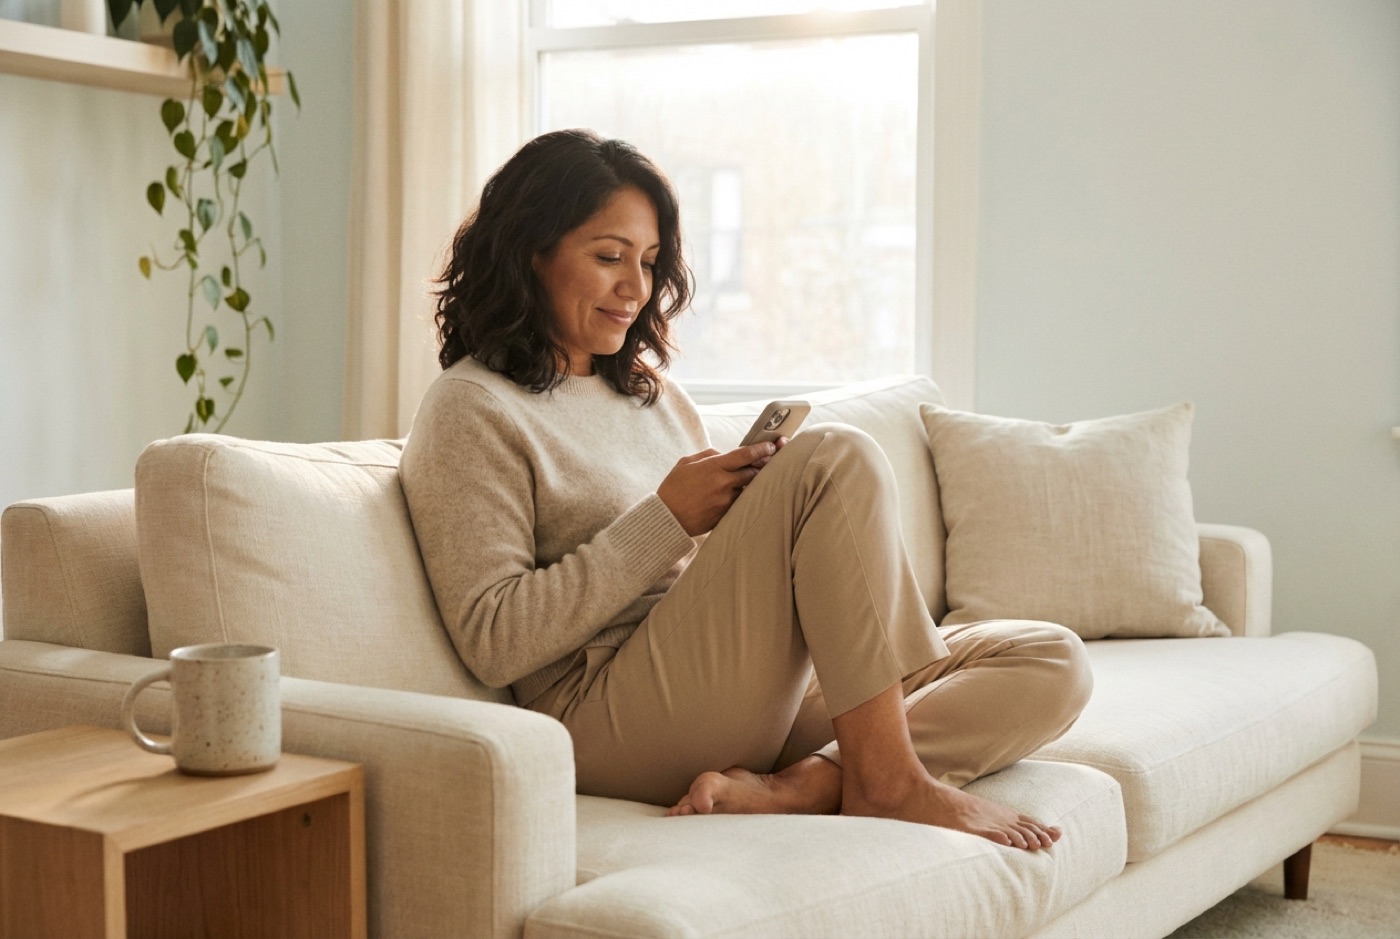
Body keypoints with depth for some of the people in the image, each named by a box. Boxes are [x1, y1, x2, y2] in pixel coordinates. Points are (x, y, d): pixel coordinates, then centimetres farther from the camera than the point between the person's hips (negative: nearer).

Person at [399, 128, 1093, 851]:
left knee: (1053, 663, -6)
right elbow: (492, 643, -11)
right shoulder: (471, 410, -1)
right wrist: (666, 519, -14)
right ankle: (887, 779, -20)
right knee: (838, 458, -22)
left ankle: (792, 787, -24)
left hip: (760, 697, 8)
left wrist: (754, 504, 2)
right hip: (610, 722, -8)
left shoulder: (653, 392, 23)